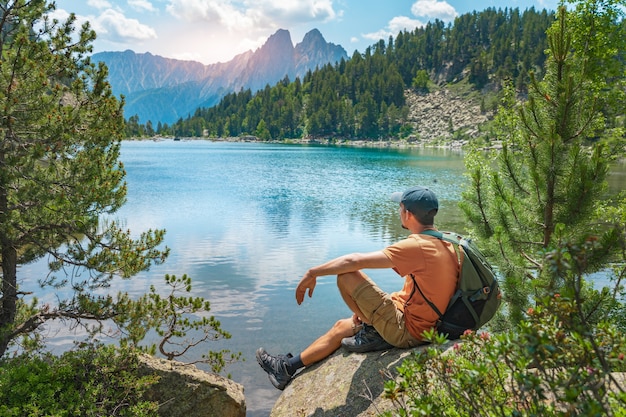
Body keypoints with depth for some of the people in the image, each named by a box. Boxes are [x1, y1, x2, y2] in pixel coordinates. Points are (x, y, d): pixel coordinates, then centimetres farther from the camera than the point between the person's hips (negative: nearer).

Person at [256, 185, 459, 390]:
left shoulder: (417, 246, -24)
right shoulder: (445, 243, 5)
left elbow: (354, 261, -24)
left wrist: (312, 273, -12)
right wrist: (368, 306, 10)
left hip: (405, 331, -10)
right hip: (423, 326, 10)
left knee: (347, 275, -17)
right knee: (341, 326, 20)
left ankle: (371, 331, 1)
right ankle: (288, 366, 28)